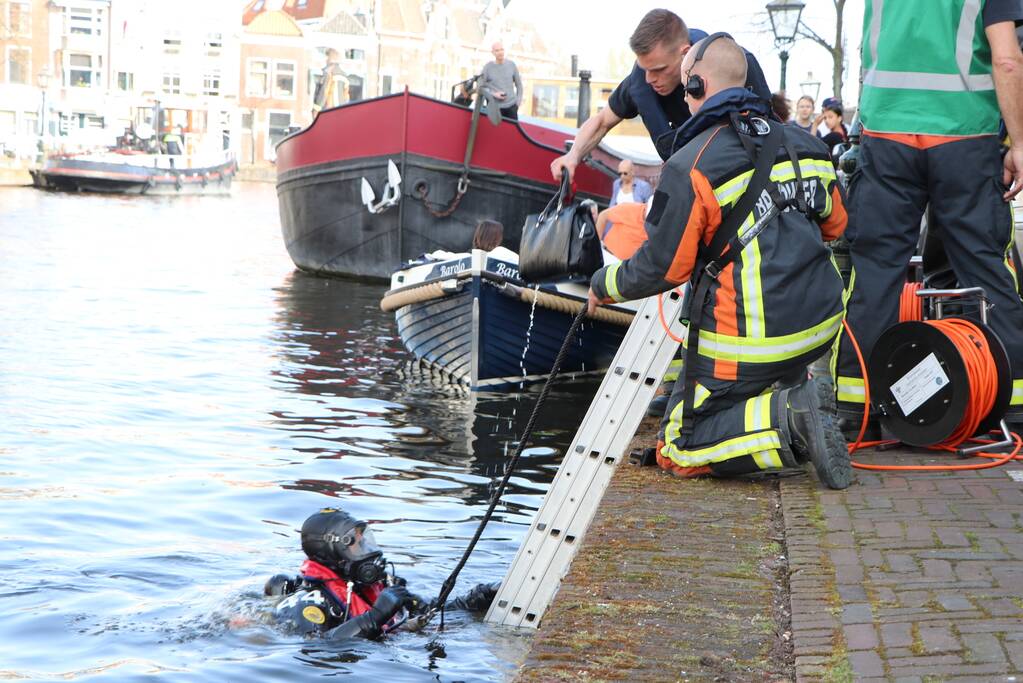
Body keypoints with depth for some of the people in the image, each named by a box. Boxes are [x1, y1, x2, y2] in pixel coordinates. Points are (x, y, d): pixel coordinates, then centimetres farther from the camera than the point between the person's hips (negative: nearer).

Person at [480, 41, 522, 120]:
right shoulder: (488, 67, -4)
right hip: (496, 107, -2)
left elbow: (518, 83, 12)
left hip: (511, 106, 2)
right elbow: (480, 86, 0)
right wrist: (493, 94, -13)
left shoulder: (511, 65, 3)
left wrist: (519, 100, 5)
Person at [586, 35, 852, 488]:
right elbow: (834, 225, 21)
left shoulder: (691, 166, -13)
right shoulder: (804, 145, 8)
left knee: (678, 453, 7)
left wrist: (603, 285, 10)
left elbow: (662, 268, -10)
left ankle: (784, 421, -17)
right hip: (820, 323, 7)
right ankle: (795, 395, 10)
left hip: (747, 343, -7)